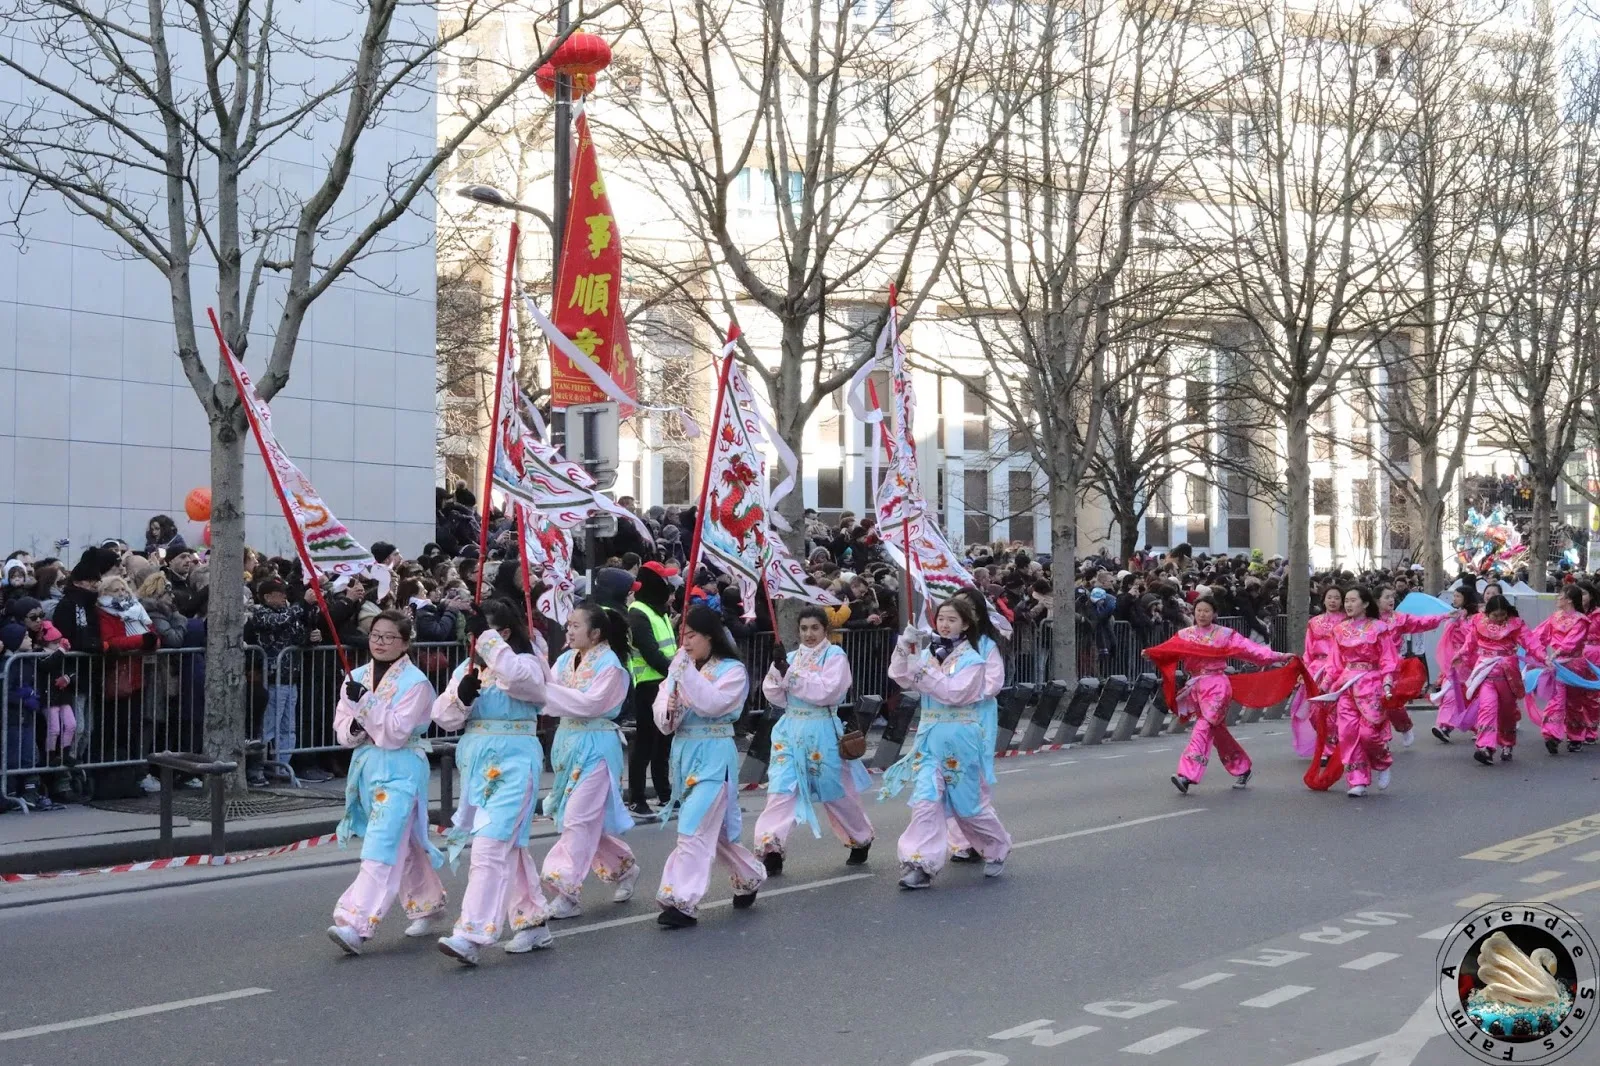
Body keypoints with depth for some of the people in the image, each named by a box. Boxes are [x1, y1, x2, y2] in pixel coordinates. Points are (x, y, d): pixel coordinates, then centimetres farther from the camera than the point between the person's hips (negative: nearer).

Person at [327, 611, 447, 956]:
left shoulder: (415, 682, -10)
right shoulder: (357, 677, 9)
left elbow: (396, 731, -18)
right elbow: (341, 727, 11)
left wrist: (365, 702, -24)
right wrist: (354, 729, -11)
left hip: (401, 769, -7)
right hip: (366, 765, 7)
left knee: (382, 850, -13)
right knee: (402, 844, 18)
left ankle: (356, 924, -19)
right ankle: (427, 903, 34)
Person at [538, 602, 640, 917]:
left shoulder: (609, 663, -12)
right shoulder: (566, 659, 9)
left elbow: (590, 703, -21)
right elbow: (548, 696, 4)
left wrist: (547, 689, -23)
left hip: (596, 746, -8)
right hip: (568, 741, 8)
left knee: (579, 818, -9)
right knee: (587, 818, 14)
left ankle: (565, 889, -5)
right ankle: (624, 867, 33)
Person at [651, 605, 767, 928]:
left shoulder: (732, 670, -7)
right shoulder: (680, 667, 11)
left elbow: (712, 704, -22)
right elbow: (661, 711, 8)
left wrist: (686, 671, -22)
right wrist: (668, 712, -14)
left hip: (714, 755, -7)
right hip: (684, 752, 7)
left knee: (694, 828, -12)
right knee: (712, 826, 16)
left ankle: (683, 901, -10)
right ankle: (750, 877, 35)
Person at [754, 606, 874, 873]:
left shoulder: (835, 655, -4)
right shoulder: (791, 657, 11)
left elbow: (827, 691, -19)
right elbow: (776, 697, 8)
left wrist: (790, 674, -20)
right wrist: (777, 671, -11)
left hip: (822, 732, -4)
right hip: (790, 730, 4)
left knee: (836, 792, 10)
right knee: (781, 789, -9)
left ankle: (861, 840, 33)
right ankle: (771, 851, -10)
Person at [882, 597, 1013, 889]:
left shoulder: (972, 659, -7)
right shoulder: (928, 653, 8)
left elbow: (954, 693, -20)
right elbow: (901, 677, -5)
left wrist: (923, 669, -24)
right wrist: (904, 647, -20)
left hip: (960, 737, -4)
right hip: (929, 736, 4)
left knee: (967, 804, 8)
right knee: (925, 799, -9)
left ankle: (997, 848, 32)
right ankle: (921, 863, -8)